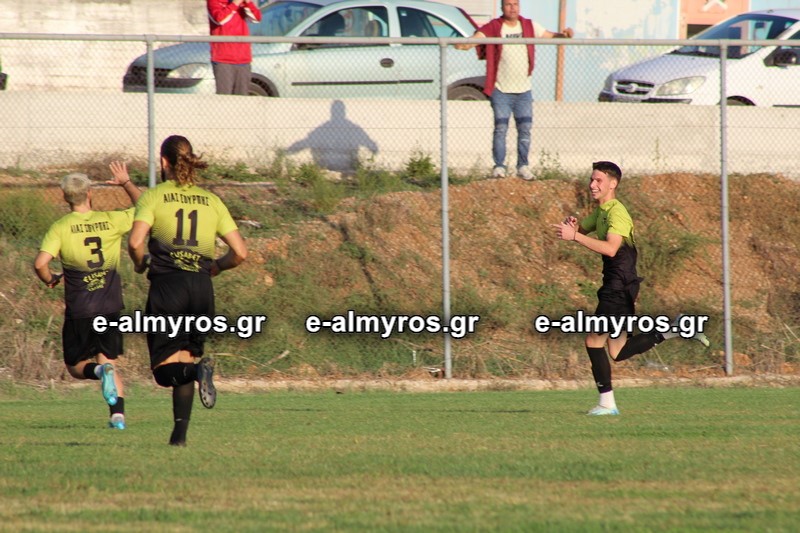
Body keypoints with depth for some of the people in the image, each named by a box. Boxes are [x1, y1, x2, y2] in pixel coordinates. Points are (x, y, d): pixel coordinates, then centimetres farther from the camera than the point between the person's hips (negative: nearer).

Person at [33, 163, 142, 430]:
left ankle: (100, 371, -22)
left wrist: (50, 280, 2)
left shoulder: (60, 228, -7)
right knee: (110, 361, 13)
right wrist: (126, 183, 28)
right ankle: (118, 415, -7)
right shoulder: (111, 221, -1)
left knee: (76, 367, 11)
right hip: (111, 307, 2)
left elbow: (40, 263, -19)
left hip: (79, 311, -2)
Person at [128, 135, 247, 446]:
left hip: (167, 284, -4)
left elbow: (135, 242, -14)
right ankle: (180, 432, 6)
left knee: (165, 368, -1)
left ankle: (199, 371, -33)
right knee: (185, 360, 15)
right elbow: (240, 252, 6)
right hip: (202, 288, 4)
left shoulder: (154, 197, 0)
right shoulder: (212, 201, 10)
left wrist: (140, 264, 6)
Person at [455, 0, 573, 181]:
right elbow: (477, 38, -20)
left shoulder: (529, 26, 6)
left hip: (523, 90, 4)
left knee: (525, 129, 5)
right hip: (501, 90, -3)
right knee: (500, 129, -5)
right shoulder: (494, 28, -7)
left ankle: (523, 166, 15)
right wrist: (464, 44, -42)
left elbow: (549, 35, 8)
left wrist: (563, 35, -13)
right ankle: (499, 166, 2)